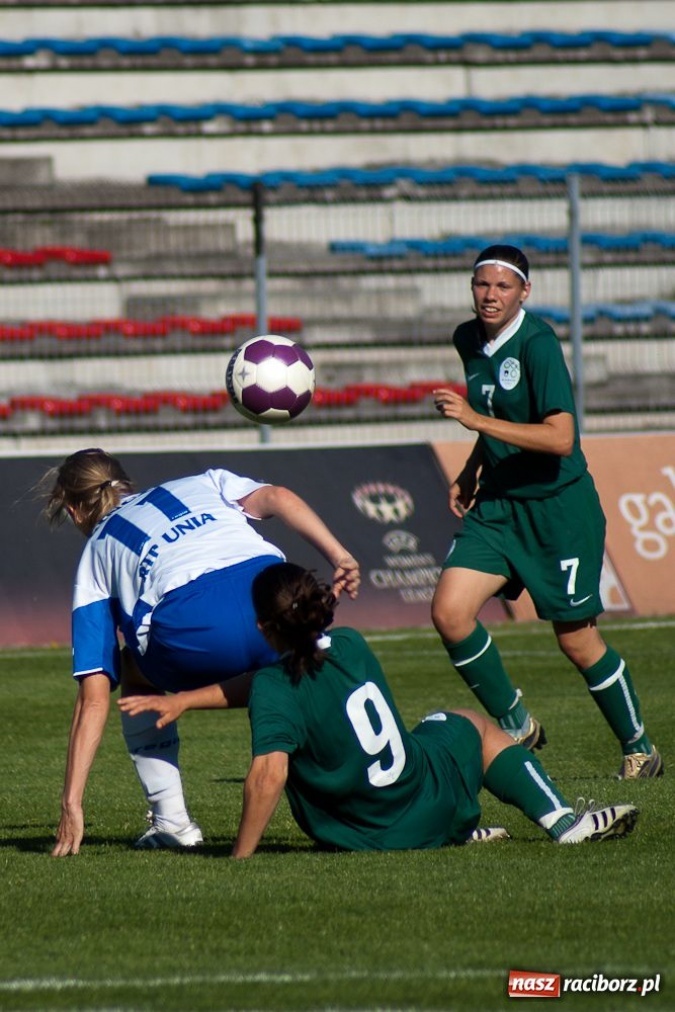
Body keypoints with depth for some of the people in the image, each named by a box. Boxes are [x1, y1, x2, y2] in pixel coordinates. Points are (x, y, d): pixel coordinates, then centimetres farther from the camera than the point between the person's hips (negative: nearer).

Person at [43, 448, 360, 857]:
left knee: (135, 673, 31)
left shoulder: (96, 555, 28)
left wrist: (72, 804, 22)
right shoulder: (200, 485, 36)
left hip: (192, 629, -2)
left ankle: (170, 819, 20)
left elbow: (94, 698, 22)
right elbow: (276, 498, 13)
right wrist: (339, 558, 5)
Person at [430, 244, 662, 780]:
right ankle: (516, 727, 5)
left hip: (559, 508, -7)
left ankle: (640, 749, 23)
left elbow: (560, 437, -28)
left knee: (577, 641, 1)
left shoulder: (538, 343, -19)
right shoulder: (469, 339, 5)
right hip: (497, 505, 7)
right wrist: (471, 472, 15)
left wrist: (475, 418, -31)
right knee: (449, 611, -12)